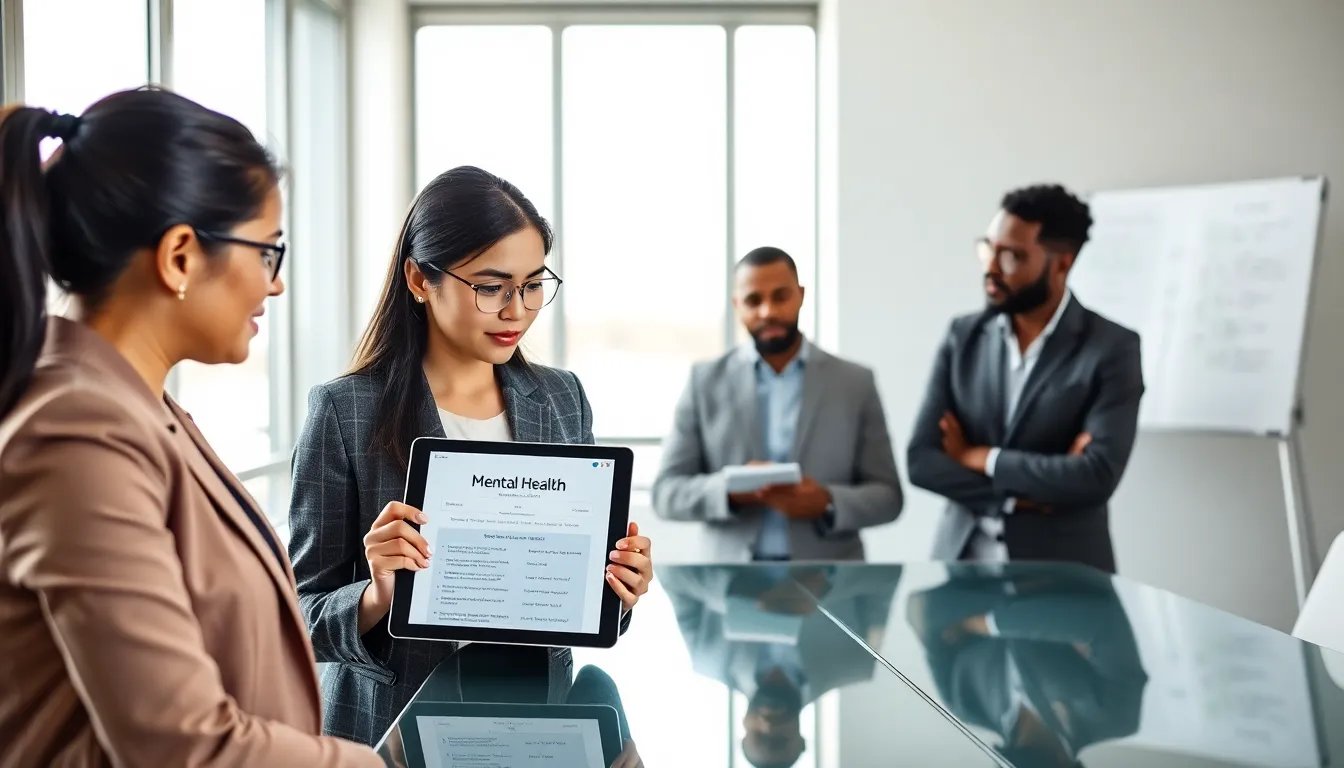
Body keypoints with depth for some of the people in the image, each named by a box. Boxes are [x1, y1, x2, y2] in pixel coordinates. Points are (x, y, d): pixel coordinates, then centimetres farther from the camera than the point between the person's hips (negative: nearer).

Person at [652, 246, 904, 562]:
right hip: (733, 578, 0)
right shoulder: (706, 381, 7)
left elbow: (887, 495, 7)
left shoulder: (855, 382, 7)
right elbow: (666, 492, 5)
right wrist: (729, 489, -13)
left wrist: (828, 503, -12)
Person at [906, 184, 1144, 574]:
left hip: (1062, 574, -3)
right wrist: (1020, 495, -14)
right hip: (961, 565, 3)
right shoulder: (963, 336, 3)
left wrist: (979, 457, -11)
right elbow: (921, 460, -3)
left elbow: (1097, 477, -19)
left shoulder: (1112, 348, -8)